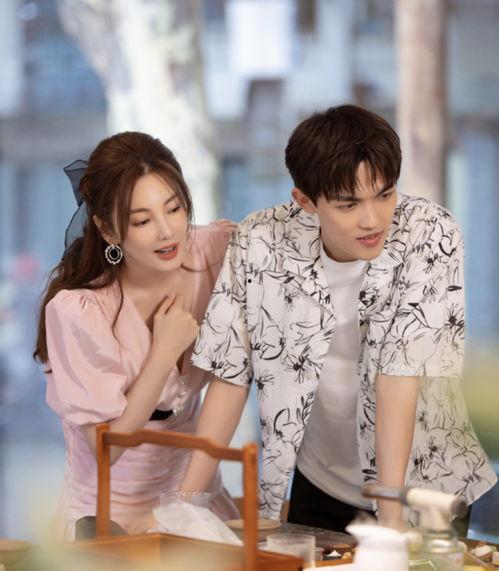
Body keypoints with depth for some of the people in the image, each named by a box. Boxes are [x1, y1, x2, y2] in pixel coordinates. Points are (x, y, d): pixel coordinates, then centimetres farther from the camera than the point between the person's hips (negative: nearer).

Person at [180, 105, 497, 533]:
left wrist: (392, 518, -26)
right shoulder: (259, 243, -12)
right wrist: (186, 501, -11)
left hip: (424, 484, -1)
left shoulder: (431, 236, -17)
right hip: (319, 485, 2)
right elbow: (231, 376, -6)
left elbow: (398, 376, -22)